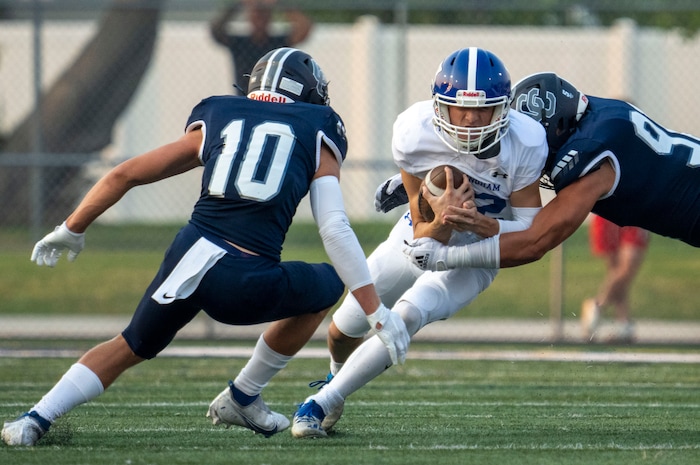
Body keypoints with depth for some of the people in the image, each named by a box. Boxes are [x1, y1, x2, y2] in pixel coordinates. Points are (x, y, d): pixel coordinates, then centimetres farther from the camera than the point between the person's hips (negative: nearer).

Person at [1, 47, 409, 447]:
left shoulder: (215, 122, 23)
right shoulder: (317, 137, 14)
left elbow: (125, 175, 24)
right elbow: (335, 229, 3)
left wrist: (72, 230, 36)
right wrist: (377, 311, 4)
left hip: (191, 258, 3)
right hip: (251, 287, -3)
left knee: (132, 347, 27)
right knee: (327, 286, 27)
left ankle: (37, 419, 11)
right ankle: (241, 399, 27)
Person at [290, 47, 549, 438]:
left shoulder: (524, 144, -29)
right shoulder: (414, 134, -28)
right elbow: (425, 237, -21)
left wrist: (484, 225, -41)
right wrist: (442, 220, -45)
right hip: (421, 240, 2)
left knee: (406, 317, -28)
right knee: (343, 331, 12)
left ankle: (324, 402, -13)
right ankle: (340, 377, 49)